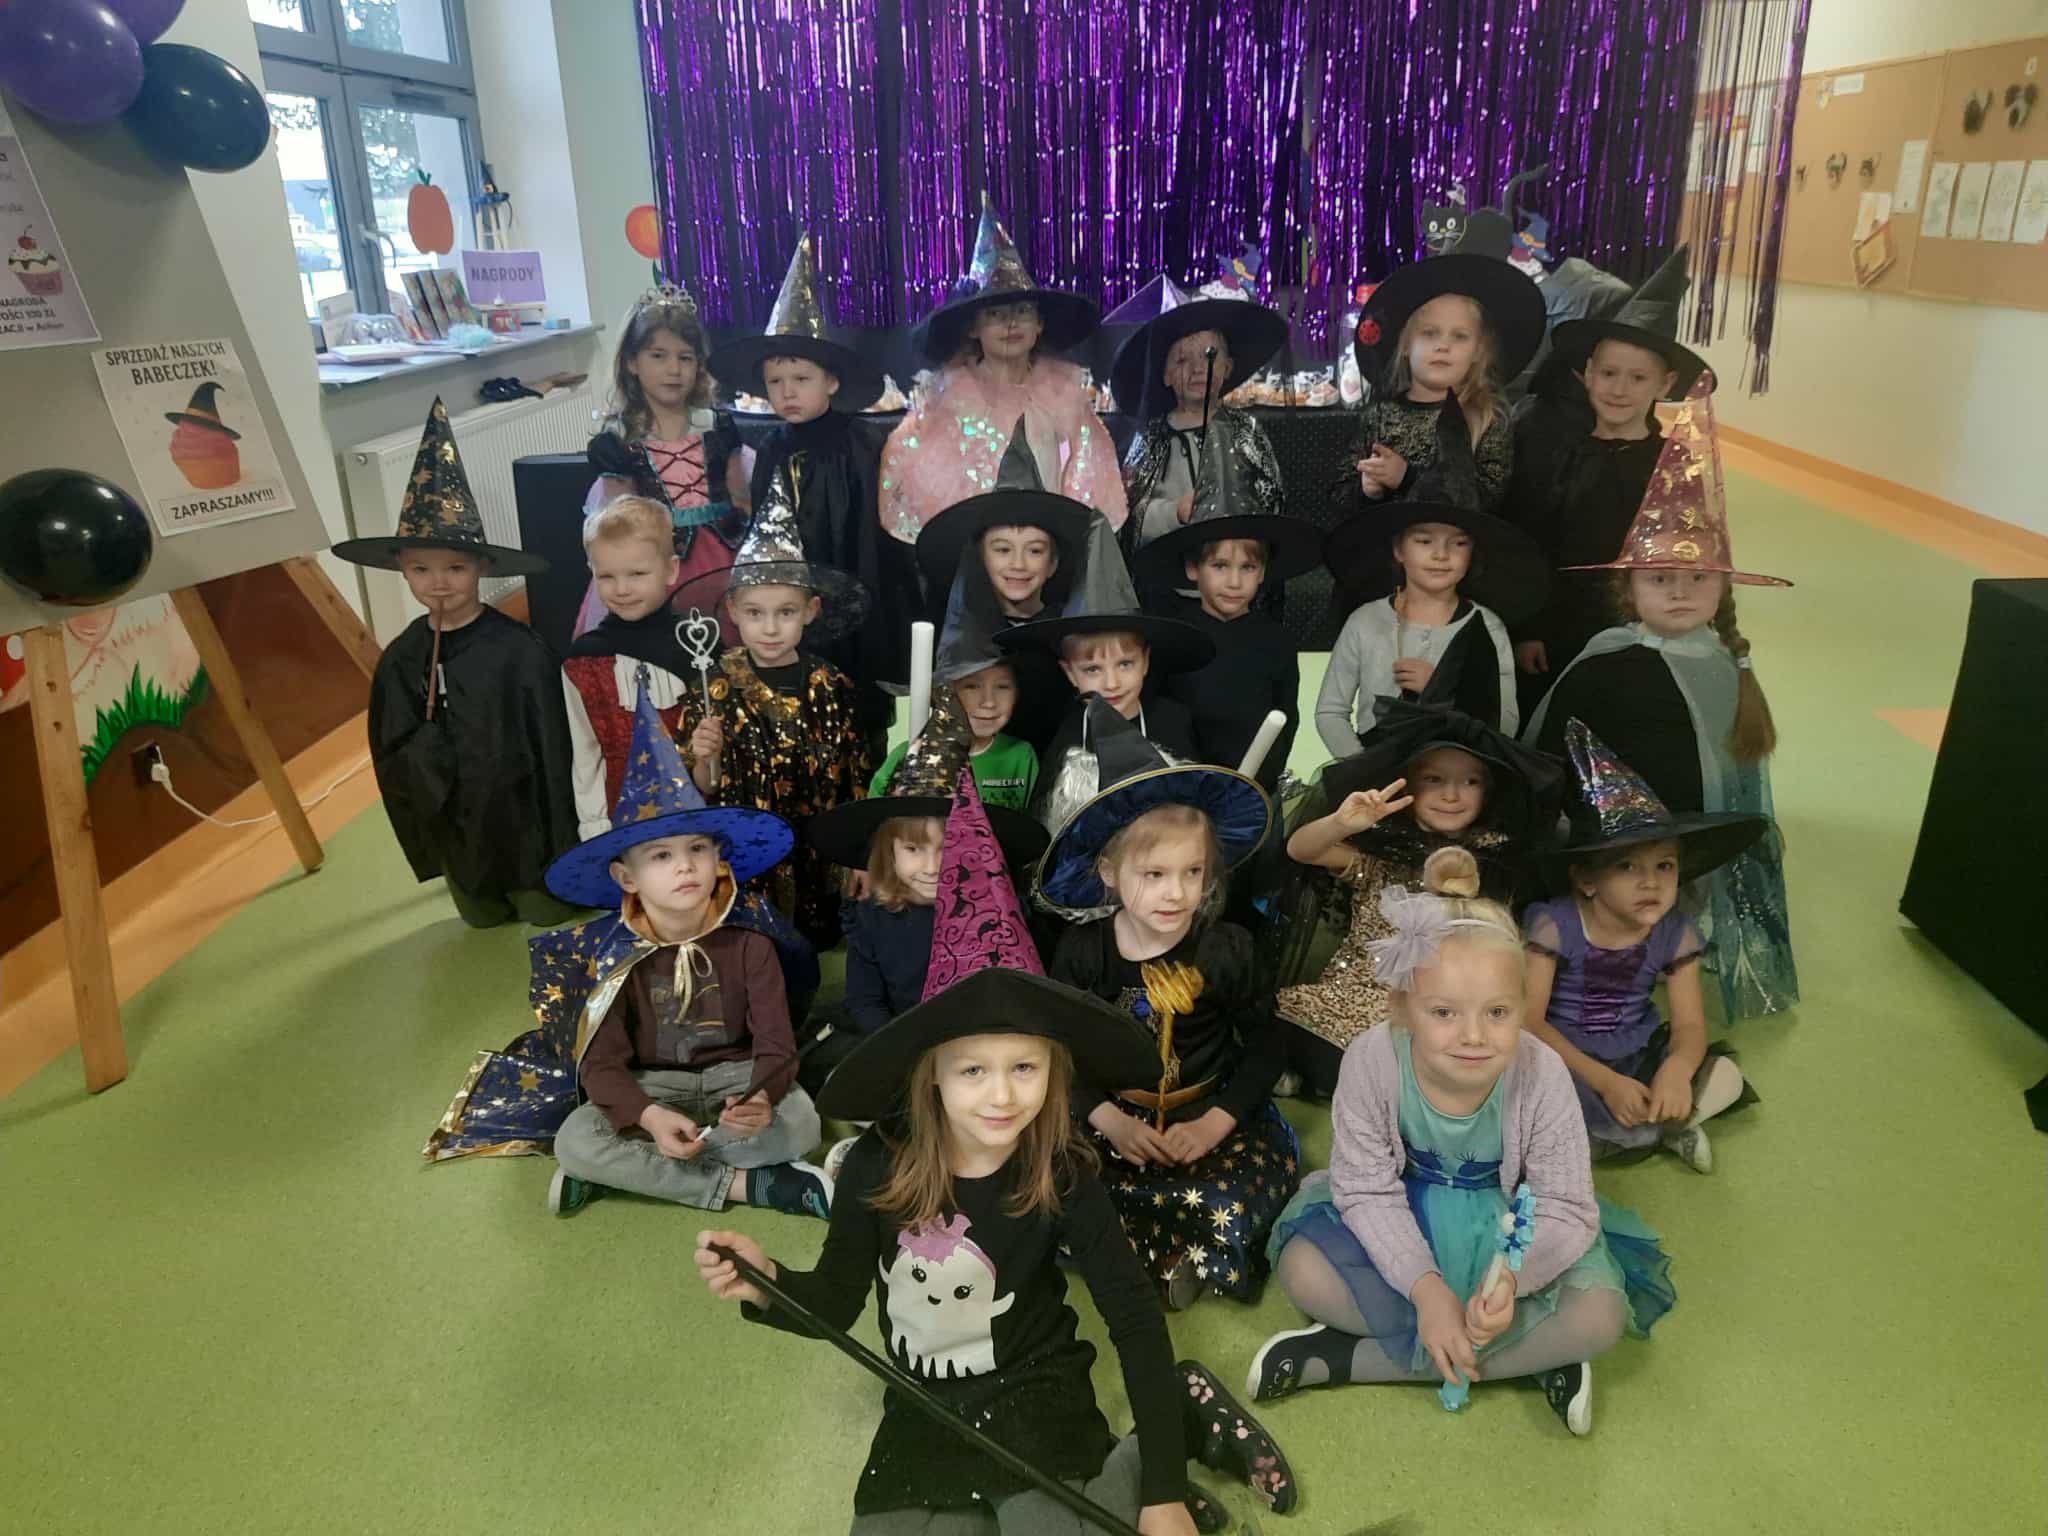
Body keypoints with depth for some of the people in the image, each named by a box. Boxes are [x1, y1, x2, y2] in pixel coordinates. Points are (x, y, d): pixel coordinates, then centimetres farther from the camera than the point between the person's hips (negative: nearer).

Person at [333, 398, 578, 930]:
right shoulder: (400, 661, -5)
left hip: (525, 826, -4)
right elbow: (393, 763, 1)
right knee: (484, 922, 23)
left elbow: (553, 751, -15)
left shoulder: (521, 650, -19)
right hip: (454, 834, 4)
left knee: (549, 918, 16)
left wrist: (562, 845, -11)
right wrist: (422, 845, -2)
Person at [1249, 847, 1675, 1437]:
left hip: (1508, 1229, 0)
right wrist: (1426, 1288, -33)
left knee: (1599, 1316, -25)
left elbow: (1565, 1209, -22)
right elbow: (1367, 1189, -21)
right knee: (1303, 1270, -24)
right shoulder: (1372, 1061, -28)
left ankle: (1348, 1357, -20)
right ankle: (1528, 1356, -15)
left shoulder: (1541, 1074, -27)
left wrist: (1510, 1278, -41)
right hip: (1404, 1225, 0)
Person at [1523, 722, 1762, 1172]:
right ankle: (1662, 1127, -12)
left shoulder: (1675, 933, -5)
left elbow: (1690, 1023, -9)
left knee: (1725, 1076, -16)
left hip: (1639, 1057, 3)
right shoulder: (1554, 925, -18)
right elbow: (1529, 1020, -20)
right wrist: (1606, 1083, -28)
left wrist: (1677, 1068, -34)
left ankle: (1598, 1136, -11)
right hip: (1565, 1060, -3)